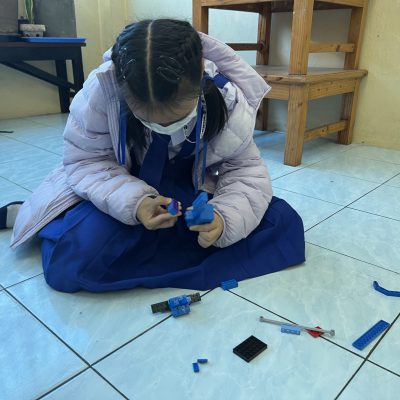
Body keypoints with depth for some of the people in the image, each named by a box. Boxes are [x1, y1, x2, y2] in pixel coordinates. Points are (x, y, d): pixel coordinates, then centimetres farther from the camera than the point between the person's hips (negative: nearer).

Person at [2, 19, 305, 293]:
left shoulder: (227, 99, -23)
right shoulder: (101, 89, -27)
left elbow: (246, 171, -14)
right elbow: (85, 161, -17)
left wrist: (225, 217, -36)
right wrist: (132, 202, -37)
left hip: (193, 192, 3)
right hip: (127, 189, -2)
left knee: (284, 224, -15)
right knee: (68, 264, -28)